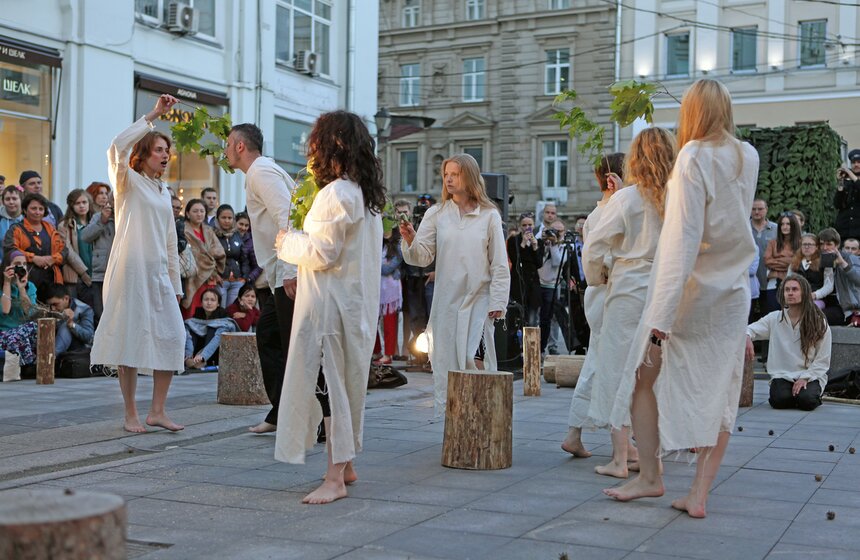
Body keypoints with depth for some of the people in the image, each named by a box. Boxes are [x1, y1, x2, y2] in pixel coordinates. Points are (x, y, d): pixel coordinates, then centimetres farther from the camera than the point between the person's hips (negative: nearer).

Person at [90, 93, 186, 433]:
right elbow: (118, 148, -19)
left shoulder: (164, 193, 20)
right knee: (130, 339, -4)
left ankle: (157, 411, 8)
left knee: (171, 336, -1)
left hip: (159, 273, 6)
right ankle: (131, 415, 4)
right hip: (130, 270, -6)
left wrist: (176, 283, 15)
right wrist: (153, 115, -18)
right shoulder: (127, 182, 3)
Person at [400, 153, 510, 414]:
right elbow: (423, 257, -2)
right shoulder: (436, 214, 5)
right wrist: (410, 240, -22)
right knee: (444, 358, 4)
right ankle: (444, 411, 13)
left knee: (474, 359, -7)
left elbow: (499, 264, 2)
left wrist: (497, 302, -3)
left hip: (478, 299, -2)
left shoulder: (489, 215, 2)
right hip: (446, 299, 2)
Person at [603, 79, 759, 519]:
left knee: (645, 378, 11)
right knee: (721, 393, 6)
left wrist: (661, 320, -23)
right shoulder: (749, 158, 4)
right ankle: (699, 494, 8)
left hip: (691, 286, -5)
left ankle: (649, 475, 16)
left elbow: (683, 240, -22)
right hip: (734, 291, 6)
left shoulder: (693, 157, -14)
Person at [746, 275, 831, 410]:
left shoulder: (819, 322, -1)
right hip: (782, 375, 1)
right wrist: (747, 336, -24)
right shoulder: (775, 318, 3)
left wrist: (805, 378, -15)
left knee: (806, 401, -29)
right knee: (780, 400, -29)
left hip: (810, 376, -1)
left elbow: (822, 361, -2)